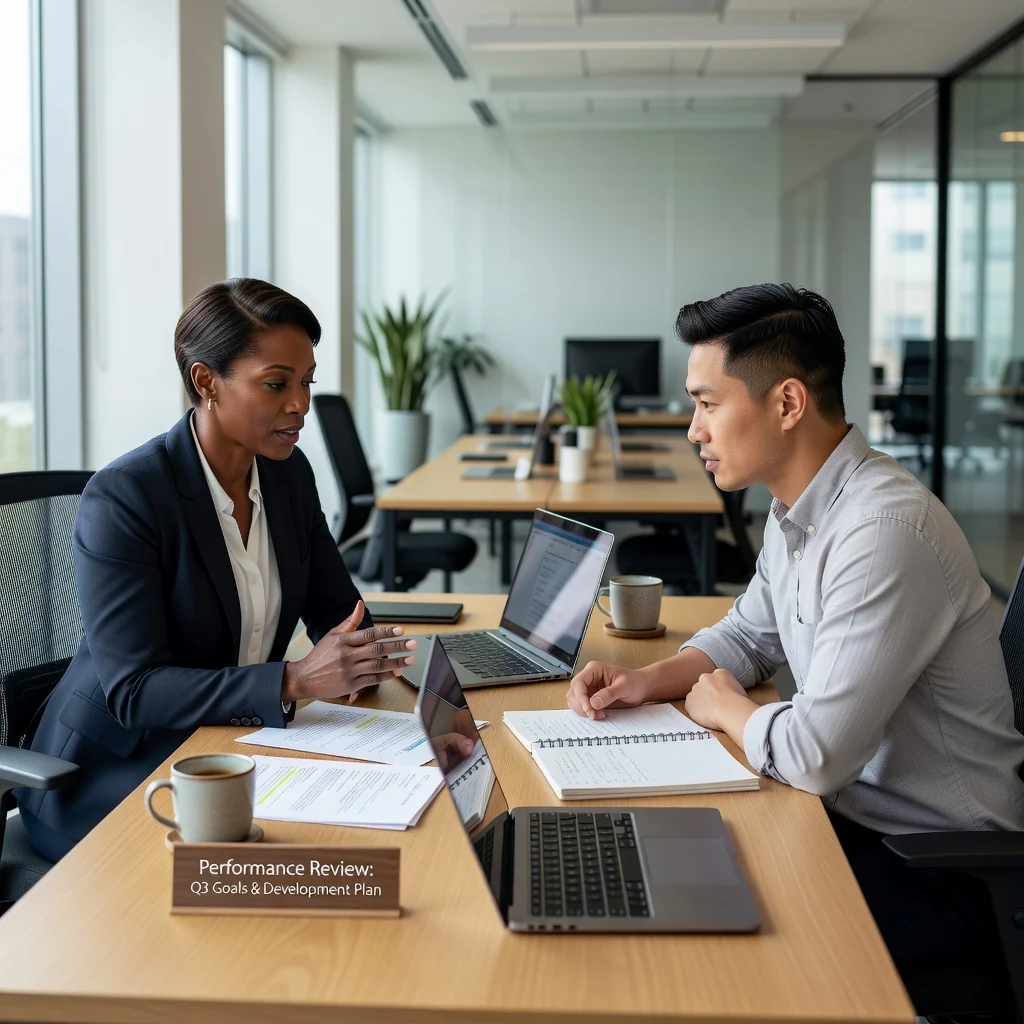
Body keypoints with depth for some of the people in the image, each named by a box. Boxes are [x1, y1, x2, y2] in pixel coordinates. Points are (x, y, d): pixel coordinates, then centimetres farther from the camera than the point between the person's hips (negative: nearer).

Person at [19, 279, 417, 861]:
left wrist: (354, 656, -15)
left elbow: (337, 608, 10)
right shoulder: (123, 497, -20)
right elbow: (132, 690, -25)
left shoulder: (288, 474, 2)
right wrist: (296, 681, -35)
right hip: (109, 774, -7)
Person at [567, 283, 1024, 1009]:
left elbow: (813, 755, -29)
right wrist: (645, 682, 0)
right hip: (856, 811, 9)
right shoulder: (798, 510, 3)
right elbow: (749, 637, 18)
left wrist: (724, 708, -8)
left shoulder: (887, 530, -29)